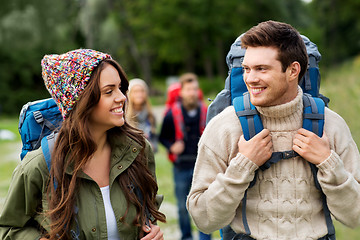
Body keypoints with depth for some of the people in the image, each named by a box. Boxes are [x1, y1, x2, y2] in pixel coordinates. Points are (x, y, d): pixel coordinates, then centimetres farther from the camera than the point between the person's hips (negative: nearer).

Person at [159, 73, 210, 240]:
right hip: (181, 167, 0)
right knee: (183, 205, 10)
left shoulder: (205, 112, 2)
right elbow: (163, 137, 6)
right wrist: (172, 147, -11)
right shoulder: (172, 114, -2)